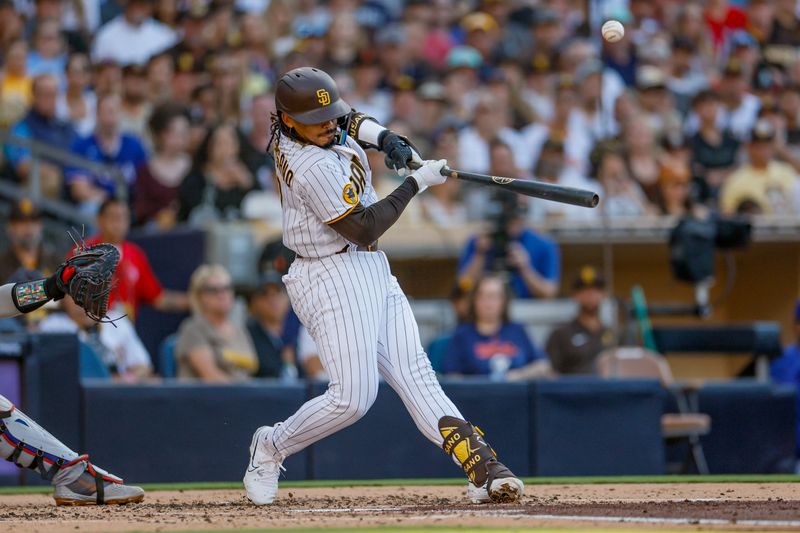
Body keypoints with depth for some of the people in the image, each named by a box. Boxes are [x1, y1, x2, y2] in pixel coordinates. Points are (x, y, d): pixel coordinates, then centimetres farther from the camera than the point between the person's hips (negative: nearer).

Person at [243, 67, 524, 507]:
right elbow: (362, 228, -19)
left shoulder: (285, 130, 5)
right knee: (353, 397, -15)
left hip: (374, 272, 10)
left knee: (415, 377, -4)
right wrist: (416, 182, -13)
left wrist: (380, 135, 5)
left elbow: (347, 120, 26)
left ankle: (481, 468, -16)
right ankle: (271, 447, 10)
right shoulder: (315, 168, -22)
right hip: (333, 277, -10)